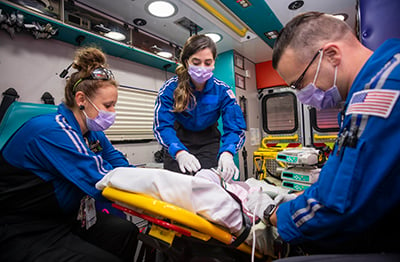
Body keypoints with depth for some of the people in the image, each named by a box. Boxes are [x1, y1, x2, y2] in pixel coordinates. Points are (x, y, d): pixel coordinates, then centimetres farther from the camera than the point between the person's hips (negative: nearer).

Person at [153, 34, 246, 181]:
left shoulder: (223, 91, -16)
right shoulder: (170, 88, -19)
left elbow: (234, 128, -21)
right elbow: (162, 126, -26)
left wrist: (227, 153, -44)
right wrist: (179, 152, -47)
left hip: (208, 144, 1)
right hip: (178, 143, 0)